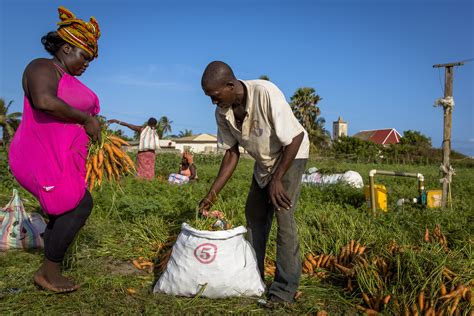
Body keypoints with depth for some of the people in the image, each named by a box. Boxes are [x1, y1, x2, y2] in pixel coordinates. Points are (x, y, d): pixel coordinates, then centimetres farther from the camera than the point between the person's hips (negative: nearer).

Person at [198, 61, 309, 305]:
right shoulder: (222, 113, -14)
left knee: (283, 216, -15)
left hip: (291, 155, -6)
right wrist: (212, 193, -9)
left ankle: (285, 290, -3)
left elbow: (295, 138, -27)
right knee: (254, 214, 9)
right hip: (264, 160, 7)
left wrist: (277, 179, -25)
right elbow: (232, 153, -5)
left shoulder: (265, 93, -34)